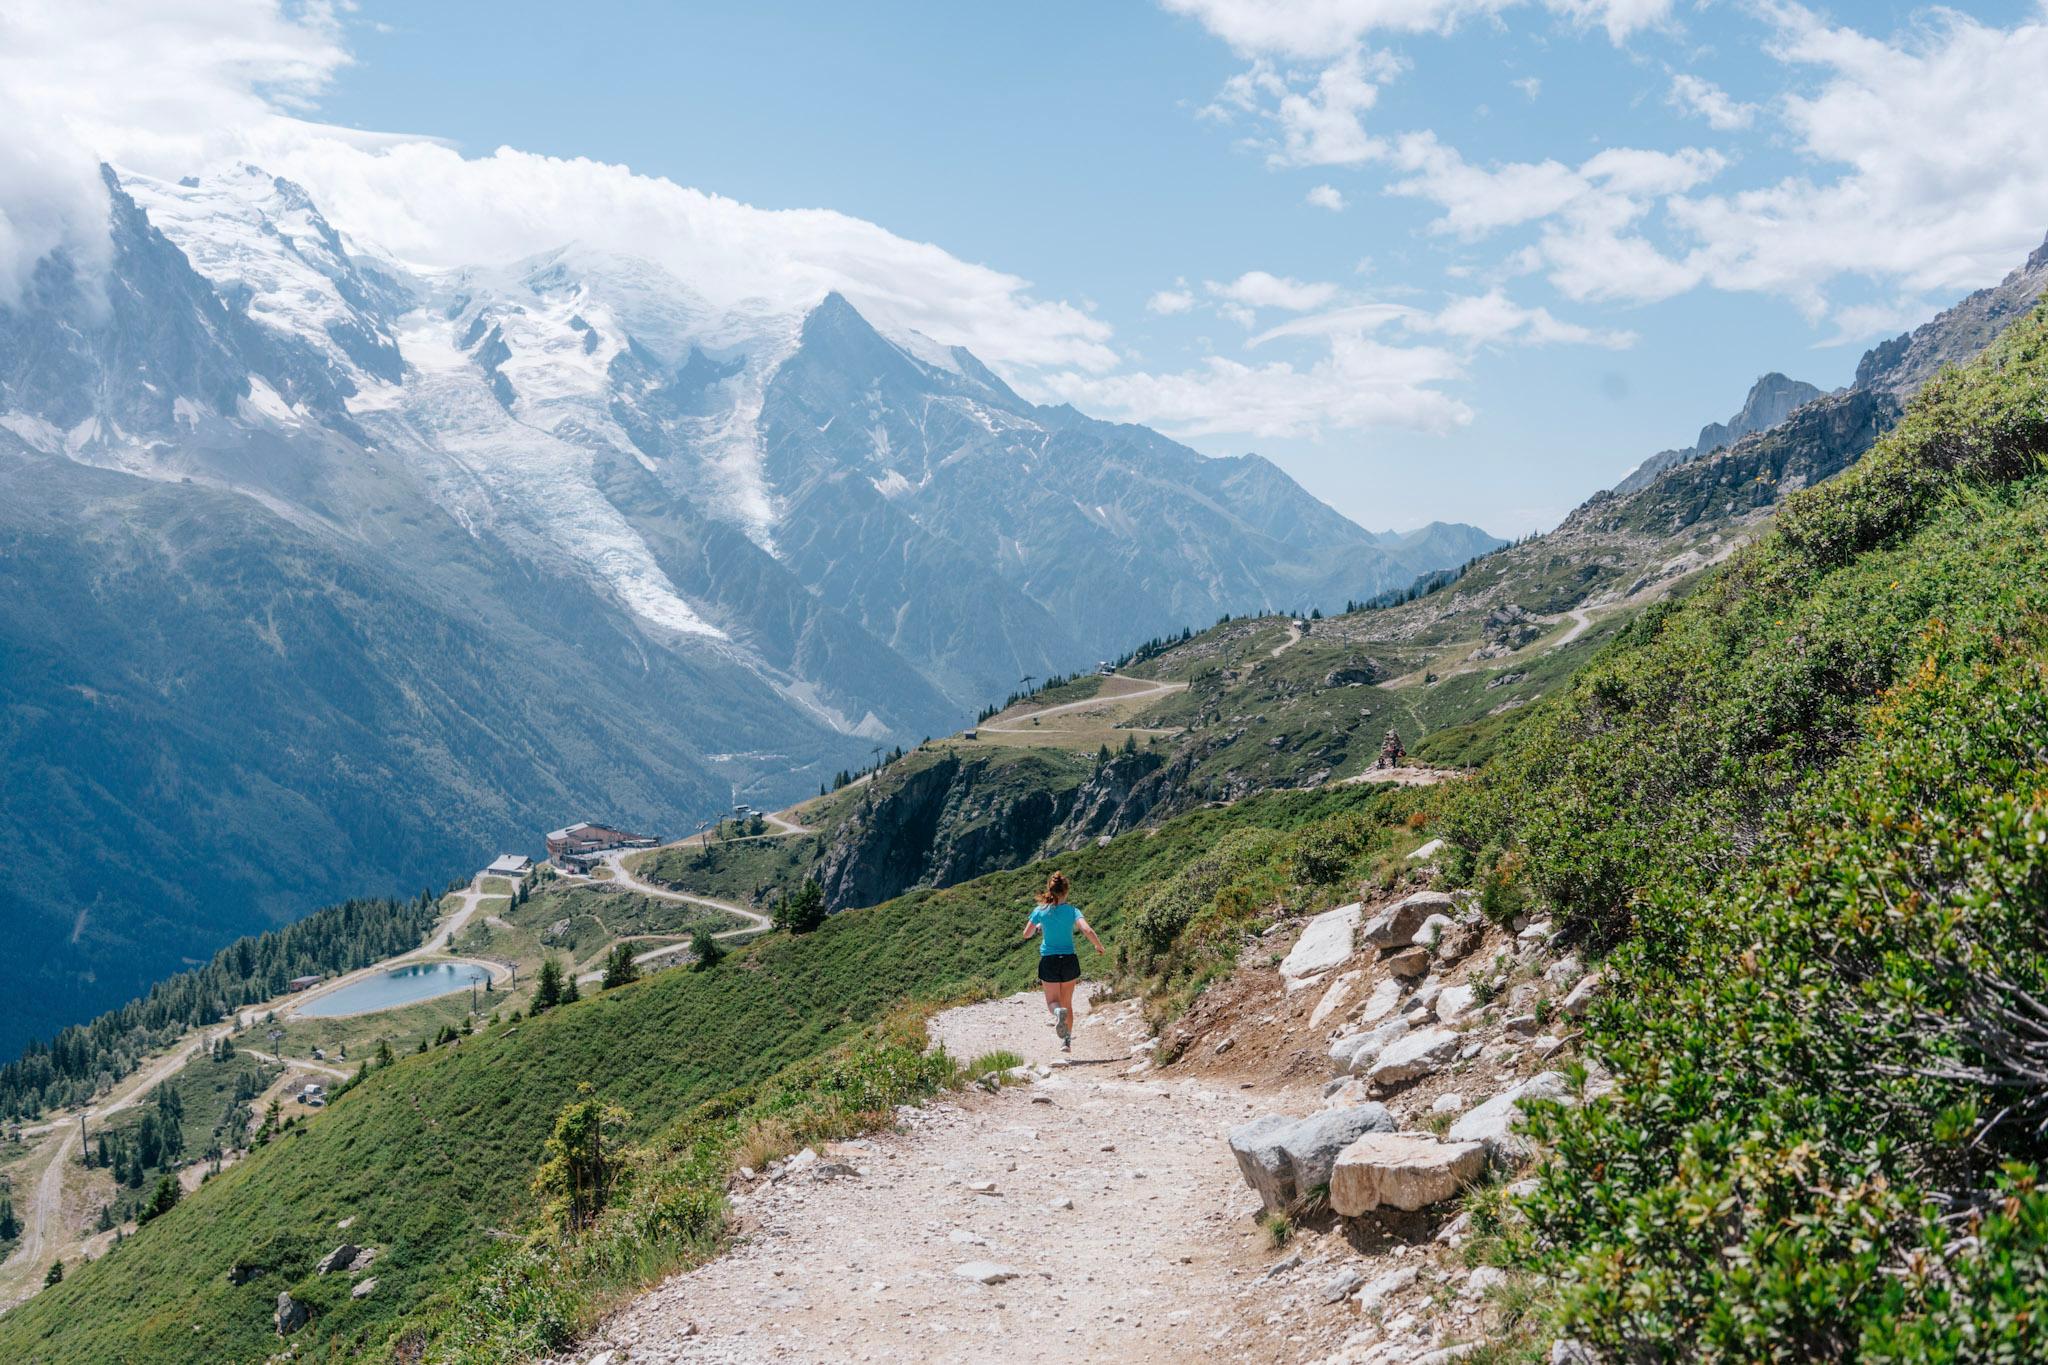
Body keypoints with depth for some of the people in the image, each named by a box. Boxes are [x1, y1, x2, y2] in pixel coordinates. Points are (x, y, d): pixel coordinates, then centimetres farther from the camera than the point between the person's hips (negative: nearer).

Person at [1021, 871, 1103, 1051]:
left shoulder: (1040, 911, -4)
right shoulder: (1071, 911, -7)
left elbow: (1026, 934, 3)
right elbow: (1088, 930, -19)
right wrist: (1099, 946, -3)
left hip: (1048, 961, -1)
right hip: (1069, 960, 1)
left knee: (1052, 1001, 9)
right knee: (1067, 1003, 16)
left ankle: (1058, 1012, -27)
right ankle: (1067, 1041, 14)